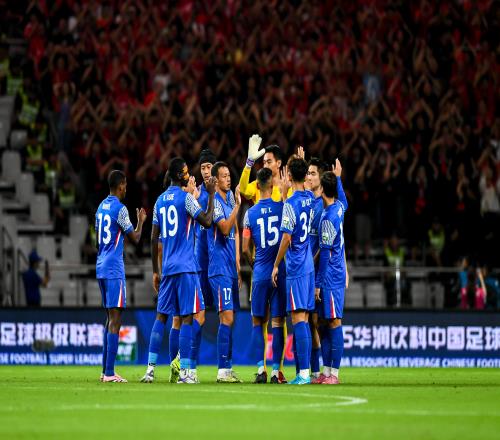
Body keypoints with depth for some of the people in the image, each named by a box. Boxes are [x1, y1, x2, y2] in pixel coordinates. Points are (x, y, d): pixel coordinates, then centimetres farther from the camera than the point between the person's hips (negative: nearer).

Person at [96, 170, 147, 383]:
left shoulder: (101, 207, 14)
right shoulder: (120, 209, -11)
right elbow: (135, 238, -6)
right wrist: (141, 221, 11)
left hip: (101, 268, 9)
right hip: (114, 269, -9)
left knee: (110, 318, 14)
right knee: (115, 320, -10)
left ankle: (105, 371, 14)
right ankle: (109, 373, -16)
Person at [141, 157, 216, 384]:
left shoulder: (160, 201, 13)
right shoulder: (185, 197, -6)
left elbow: (154, 238, 14)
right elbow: (207, 221, -11)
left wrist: (155, 271, 18)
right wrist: (211, 195, -1)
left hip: (167, 268, 6)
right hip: (186, 267, -6)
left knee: (161, 316, 10)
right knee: (187, 317, -5)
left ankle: (151, 368, 4)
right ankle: (185, 371, -8)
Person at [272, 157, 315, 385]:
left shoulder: (290, 203, -14)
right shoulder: (310, 199, 8)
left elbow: (286, 238, -16)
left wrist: (276, 265, -6)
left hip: (295, 268, -8)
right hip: (309, 266, 8)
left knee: (298, 318, -10)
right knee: (304, 319, 9)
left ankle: (304, 372, -14)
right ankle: (304, 372, 10)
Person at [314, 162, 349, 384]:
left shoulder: (327, 218, -17)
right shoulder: (339, 208, 7)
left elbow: (325, 254, -17)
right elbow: (343, 199, 34)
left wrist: (318, 283, -13)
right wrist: (338, 177, 46)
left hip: (331, 276, -9)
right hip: (339, 273, 9)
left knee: (334, 322, -7)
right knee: (328, 322, 9)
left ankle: (334, 373, -7)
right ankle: (326, 371, 11)